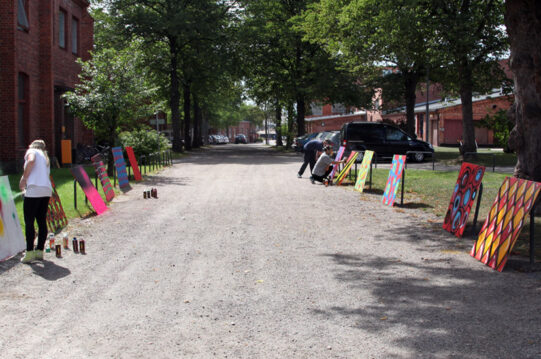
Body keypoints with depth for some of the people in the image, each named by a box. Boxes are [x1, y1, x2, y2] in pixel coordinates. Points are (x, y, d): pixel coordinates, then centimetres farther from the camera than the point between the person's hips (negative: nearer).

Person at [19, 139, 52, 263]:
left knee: (29, 222, -3)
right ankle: (39, 251, 15)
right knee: (42, 221, 11)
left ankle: (29, 253, -5)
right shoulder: (45, 157, 29)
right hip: (47, 190, 7)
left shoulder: (31, 151, 8)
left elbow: (31, 161, -15)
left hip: (34, 190, -7)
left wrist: (23, 178, -8)